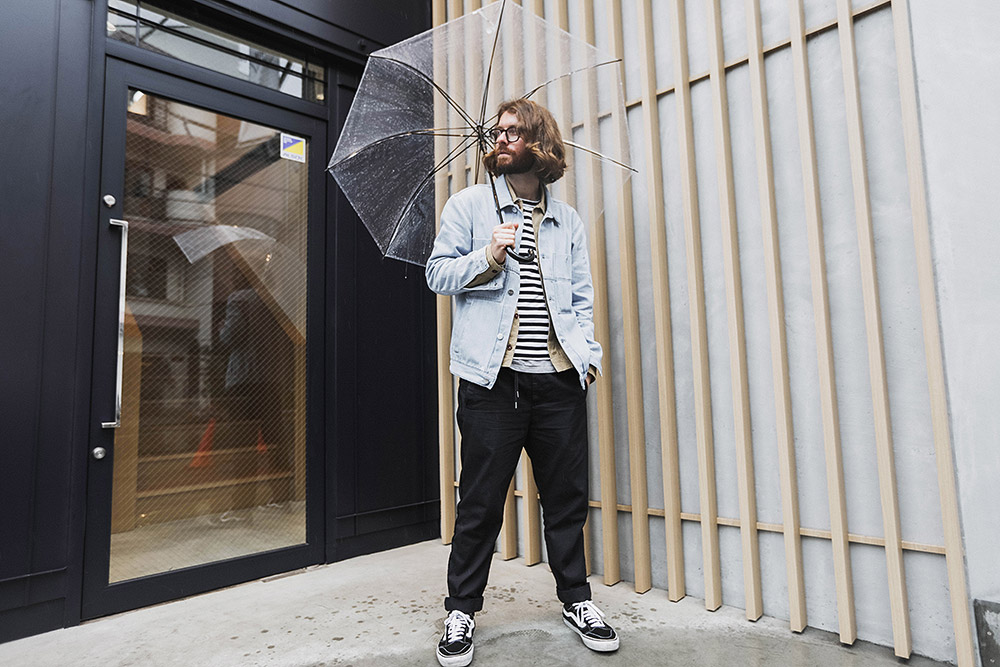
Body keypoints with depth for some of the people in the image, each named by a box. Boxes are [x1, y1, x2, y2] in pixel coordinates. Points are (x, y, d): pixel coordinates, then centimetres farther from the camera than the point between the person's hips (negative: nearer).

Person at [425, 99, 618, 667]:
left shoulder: (569, 220, 17)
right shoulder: (470, 204, 10)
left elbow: (583, 296, 15)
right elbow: (437, 273, 5)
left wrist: (589, 352, 2)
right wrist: (486, 260, -13)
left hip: (560, 379, 3)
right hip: (493, 377, -2)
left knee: (568, 497, 11)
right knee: (481, 501, 4)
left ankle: (576, 598, 32)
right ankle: (462, 609, 24)